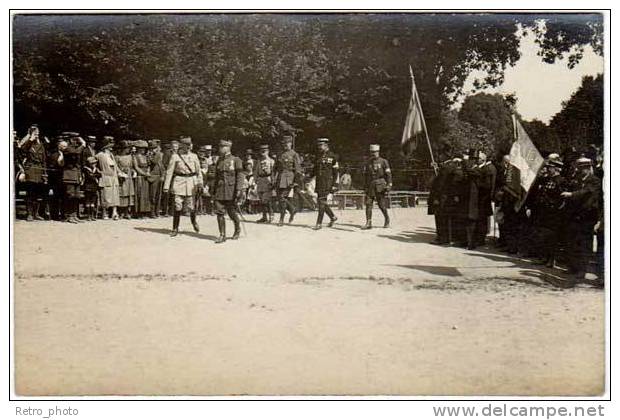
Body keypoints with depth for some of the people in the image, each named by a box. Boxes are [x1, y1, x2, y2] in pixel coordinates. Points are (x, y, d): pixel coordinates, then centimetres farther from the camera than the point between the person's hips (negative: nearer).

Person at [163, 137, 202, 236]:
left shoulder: (194, 156, 8)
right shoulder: (175, 156, 2)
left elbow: (198, 171, 8)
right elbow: (169, 172, 1)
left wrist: (200, 183, -4)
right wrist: (166, 186, -5)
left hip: (191, 182, 2)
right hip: (179, 182, -1)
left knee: (191, 205, 4)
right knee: (177, 206, -5)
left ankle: (194, 221, 34)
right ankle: (175, 228, 3)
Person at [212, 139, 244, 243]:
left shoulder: (236, 160, -3)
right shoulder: (219, 160, 12)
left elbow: (240, 176, -8)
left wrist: (238, 190, -17)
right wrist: (214, 191, 17)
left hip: (231, 190, -4)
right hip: (220, 190, 4)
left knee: (232, 212, 4)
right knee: (219, 212, -4)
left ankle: (237, 229, 30)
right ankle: (222, 235, 0)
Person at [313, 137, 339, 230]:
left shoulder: (332, 156, -6)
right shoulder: (318, 156, 13)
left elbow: (336, 172, -7)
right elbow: (315, 169, 20)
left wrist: (335, 185, -12)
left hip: (327, 183, -7)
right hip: (319, 182, 7)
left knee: (322, 201, -10)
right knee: (320, 201, 9)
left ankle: (319, 223, -8)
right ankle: (333, 217, 27)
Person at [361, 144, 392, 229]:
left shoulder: (383, 162, -1)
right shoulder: (367, 163, 11)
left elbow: (388, 174, -2)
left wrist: (389, 185, -9)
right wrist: (366, 187, 14)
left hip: (380, 186, -4)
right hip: (370, 186, 4)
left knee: (382, 204, 0)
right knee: (368, 204, -6)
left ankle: (387, 219, 23)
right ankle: (368, 223, -6)